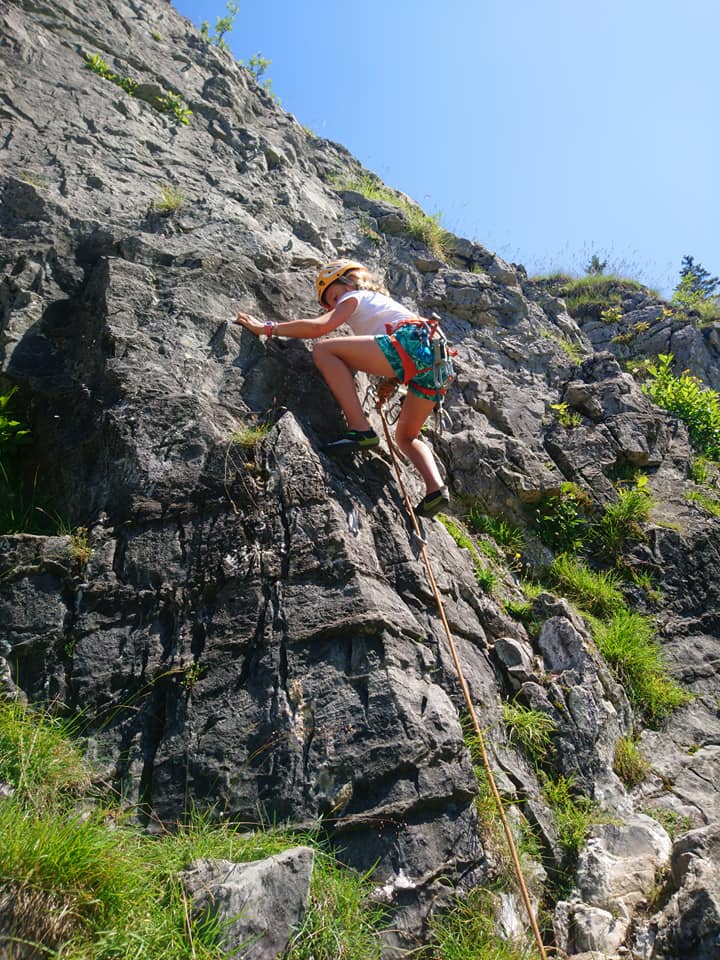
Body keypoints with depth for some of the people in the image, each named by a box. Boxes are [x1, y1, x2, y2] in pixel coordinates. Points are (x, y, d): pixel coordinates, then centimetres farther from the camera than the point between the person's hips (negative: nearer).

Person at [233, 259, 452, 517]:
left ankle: (361, 430, -20)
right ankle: (436, 489, 1)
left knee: (323, 350, -10)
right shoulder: (382, 303, 41)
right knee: (406, 438, 24)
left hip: (410, 344, -9)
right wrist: (392, 381, 24)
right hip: (438, 362, 9)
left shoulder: (354, 297, 17)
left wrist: (267, 328, 4)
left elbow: (319, 326, -1)